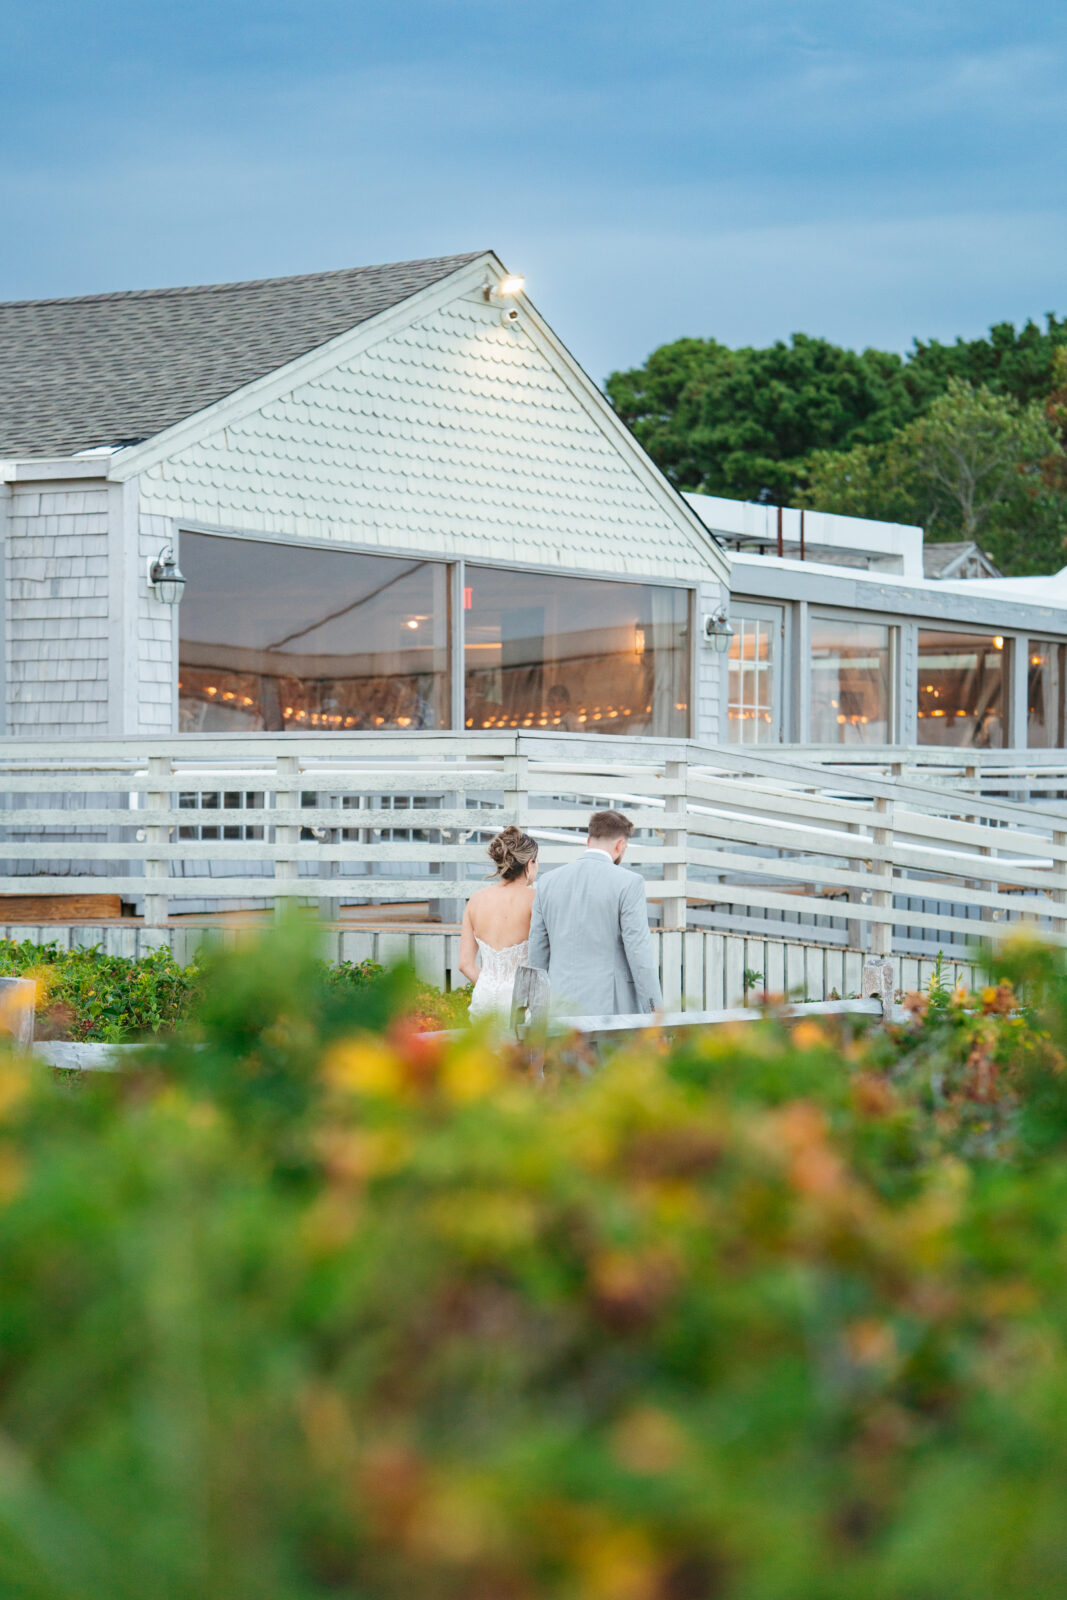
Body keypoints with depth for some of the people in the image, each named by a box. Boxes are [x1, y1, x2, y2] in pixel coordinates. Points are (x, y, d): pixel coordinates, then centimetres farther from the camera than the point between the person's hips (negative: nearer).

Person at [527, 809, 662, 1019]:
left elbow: (537, 956, 13)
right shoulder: (628, 883, -6)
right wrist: (656, 1011, -5)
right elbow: (639, 953, -10)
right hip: (611, 1008, -5)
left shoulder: (548, 883, 9)